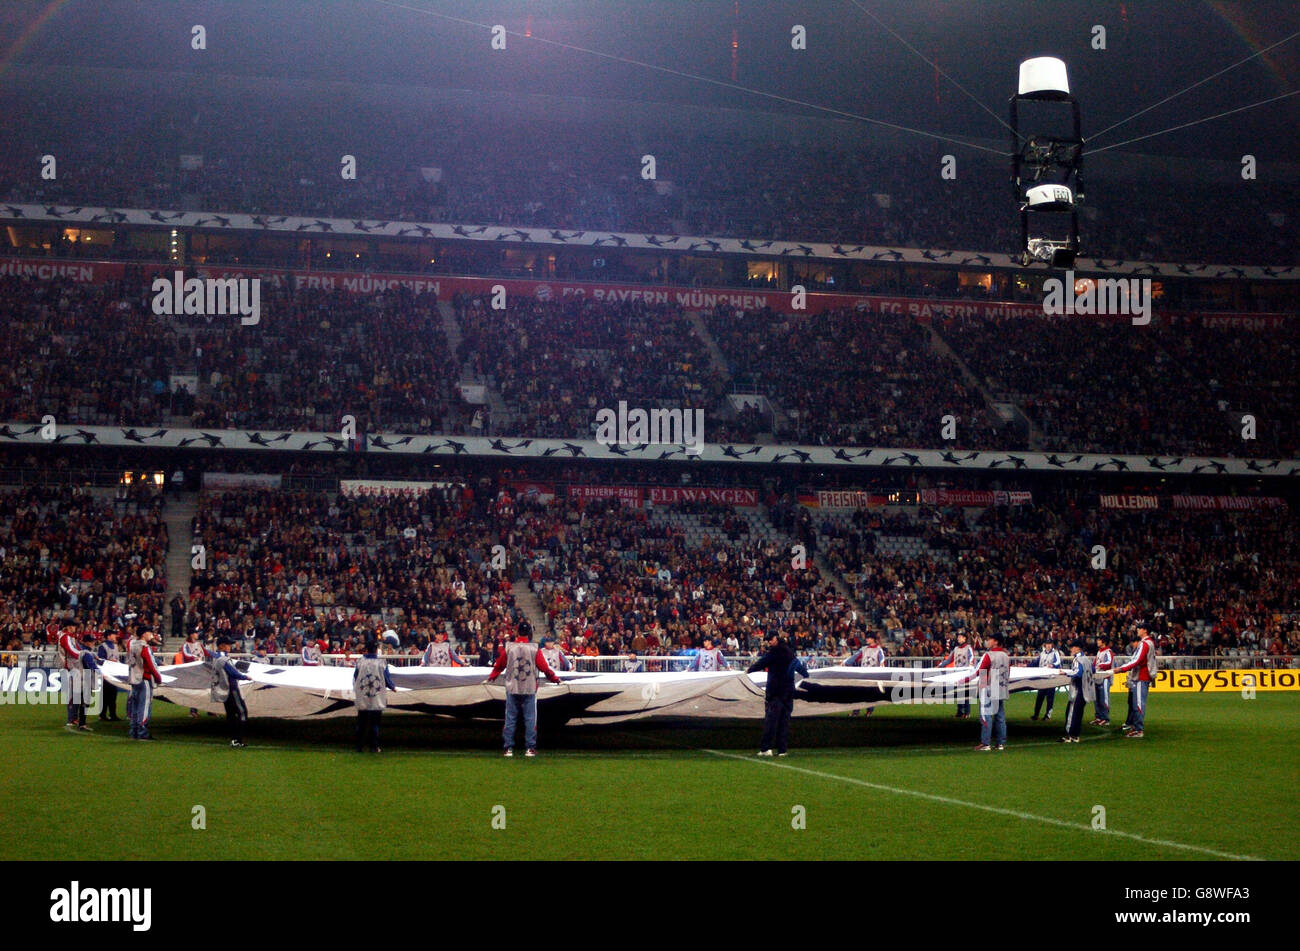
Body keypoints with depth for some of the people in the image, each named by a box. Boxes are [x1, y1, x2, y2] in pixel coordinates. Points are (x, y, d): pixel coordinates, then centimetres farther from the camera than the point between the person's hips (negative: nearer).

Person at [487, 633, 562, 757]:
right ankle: (530, 748, 3)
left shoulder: (508, 648, -1)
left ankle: (509, 748, 7)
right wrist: (554, 678, 16)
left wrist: (492, 677, 31)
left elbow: (499, 665, 11)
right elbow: (544, 667, -2)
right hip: (529, 690, -1)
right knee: (530, 719, 5)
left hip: (512, 689, 1)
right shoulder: (534, 649, -5)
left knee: (510, 719, 7)